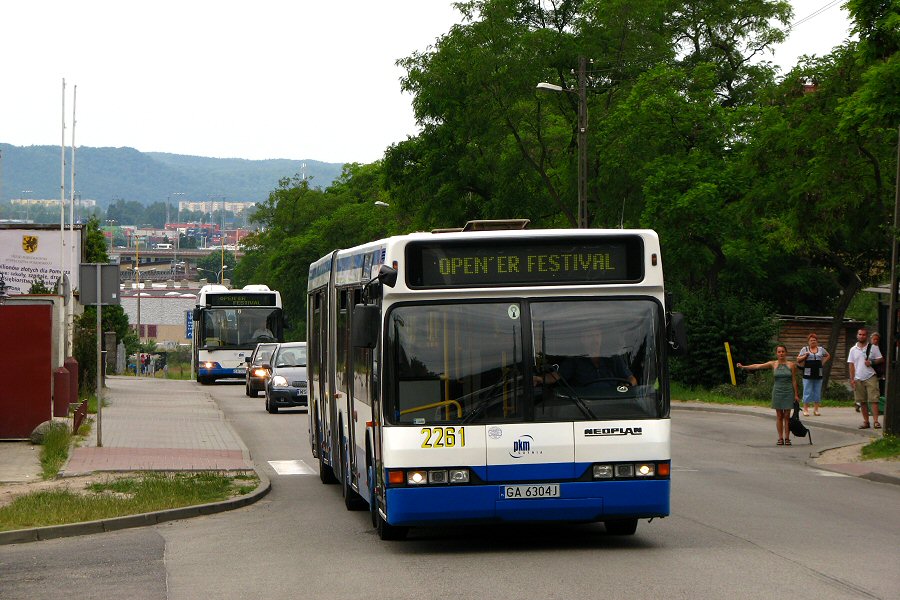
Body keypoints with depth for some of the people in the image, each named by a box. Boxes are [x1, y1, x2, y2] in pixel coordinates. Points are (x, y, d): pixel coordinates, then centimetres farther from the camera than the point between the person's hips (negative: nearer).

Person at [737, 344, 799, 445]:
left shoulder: (791, 365, 1)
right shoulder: (773, 364, 1)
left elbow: (794, 380, 4)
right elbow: (757, 366, -5)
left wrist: (796, 394, 3)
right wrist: (744, 367, -13)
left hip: (788, 392, -1)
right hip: (777, 391, 1)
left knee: (787, 416, 1)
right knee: (779, 416, 3)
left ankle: (787, 438, 6)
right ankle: (780, 438, 7)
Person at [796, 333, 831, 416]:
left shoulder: (821, 349, 12)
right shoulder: (805, 349, 5)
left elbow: (828, 356, 26)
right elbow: (798, 359, 4)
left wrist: (823, 362, 11)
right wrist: (805, 356, -12)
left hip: (818, 374, 3)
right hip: (808, 374, -3)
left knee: (817, 392, 5)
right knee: (807, 392, -3)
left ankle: (816, 409, 11)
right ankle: (805, 409, 1)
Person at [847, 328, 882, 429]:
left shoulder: (873, 348, 4)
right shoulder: (853, 350, 10)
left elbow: (881, 359, 5)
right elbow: (851, 365, 9)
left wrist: (871, 362, -13)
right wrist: (852, 379, 1)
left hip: (871, 378, -3)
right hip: (858, 379, 3)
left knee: (873, 400, -10)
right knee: (862, 401, 5)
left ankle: (876, 421, -12)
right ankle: (866, 421, 11)